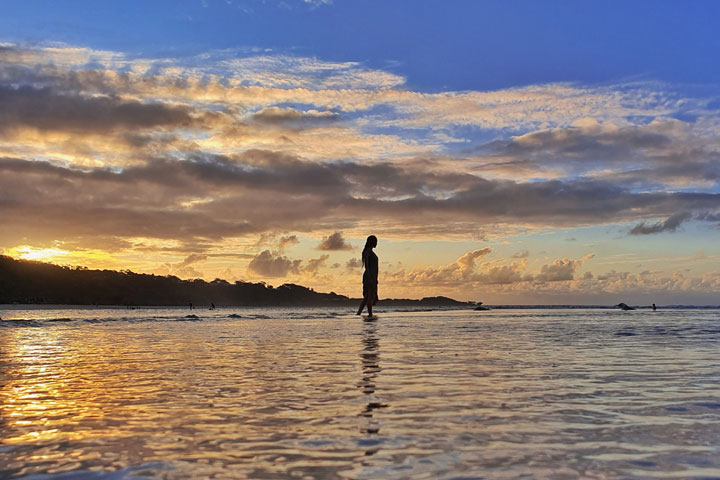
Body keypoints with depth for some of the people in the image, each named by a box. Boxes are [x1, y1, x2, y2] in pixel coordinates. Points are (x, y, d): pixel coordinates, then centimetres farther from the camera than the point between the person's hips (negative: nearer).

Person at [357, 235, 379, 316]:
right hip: (369, 276, -10)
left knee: (366, 297, 9)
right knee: (370, 297, -7)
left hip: (372, 277, 10)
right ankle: (370, 315, -5)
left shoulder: (371, 252, 19)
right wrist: (369, 278, -24)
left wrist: (375, 279, 21)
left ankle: (358, 313, 9)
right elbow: (366, 265, -17)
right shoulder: (366, 252, -10)